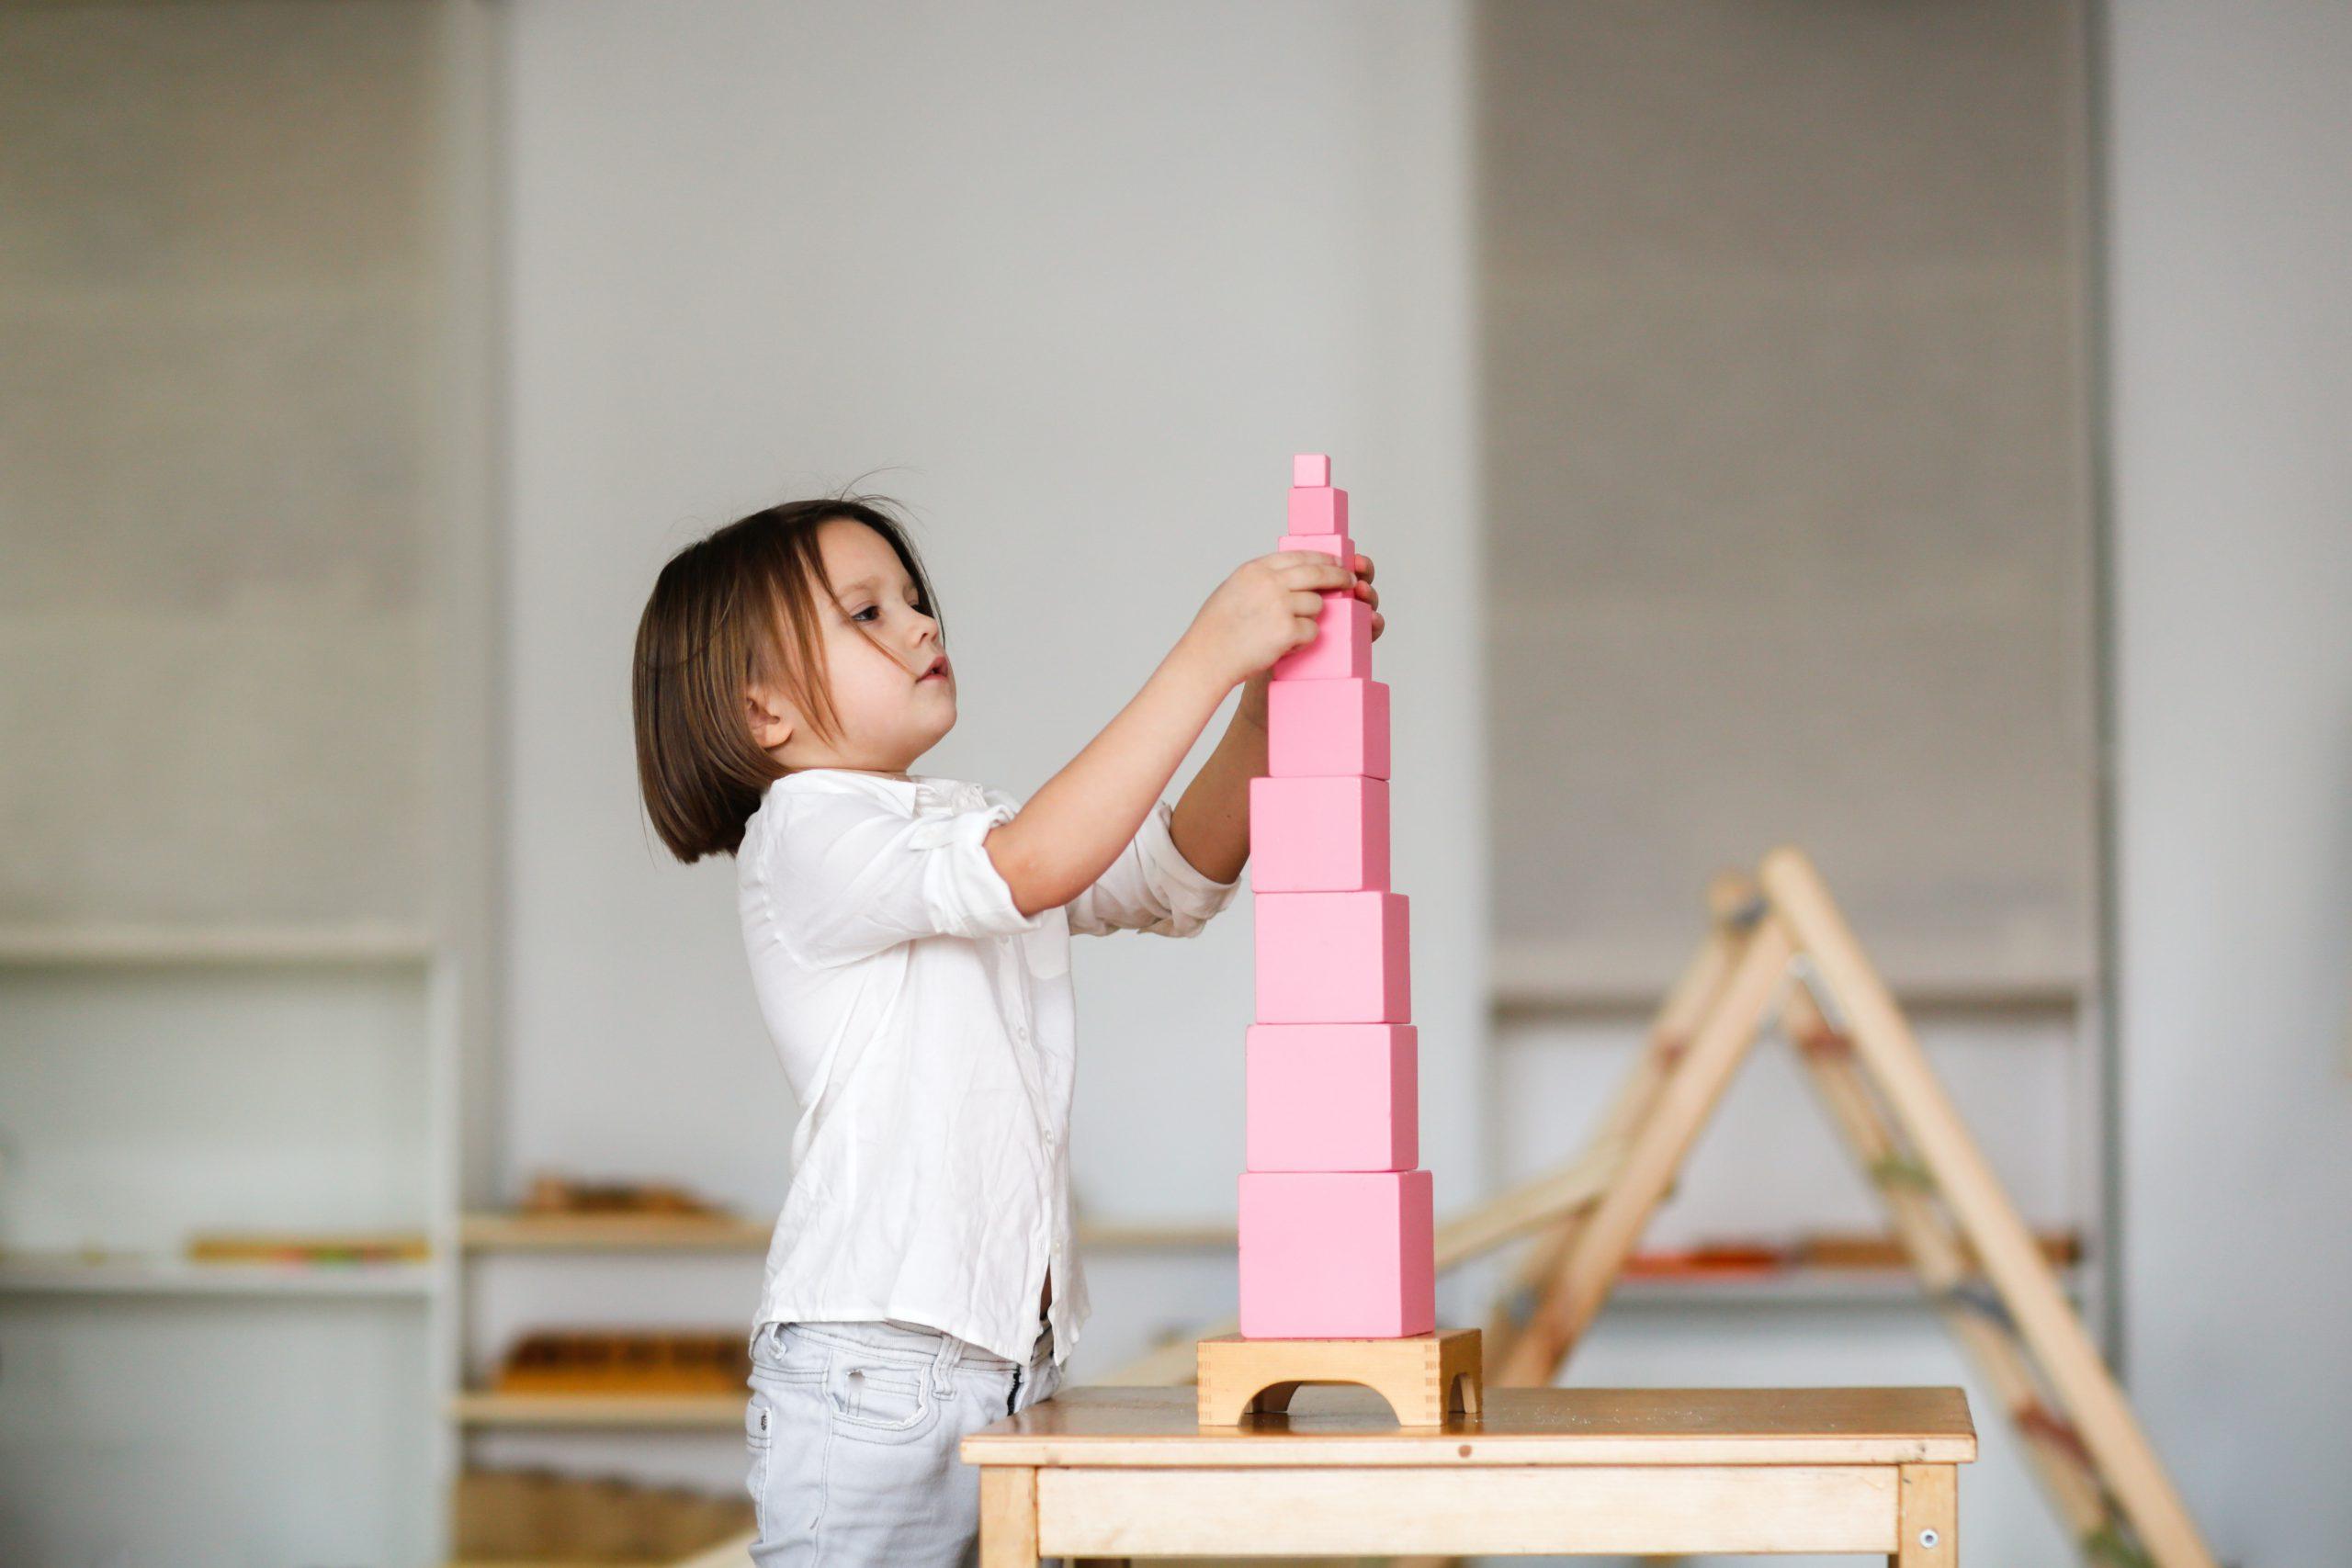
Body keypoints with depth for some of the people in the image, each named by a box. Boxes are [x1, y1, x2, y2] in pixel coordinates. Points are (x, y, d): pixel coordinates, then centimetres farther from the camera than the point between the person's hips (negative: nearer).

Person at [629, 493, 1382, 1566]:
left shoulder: (968, 825, 18)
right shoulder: (804, 839, -9)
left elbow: (1178, 873, 14)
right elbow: (1031, 869, -25)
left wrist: (1264, 702, -3)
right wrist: (1206, 659, -26)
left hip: (1013, 1354, 8)